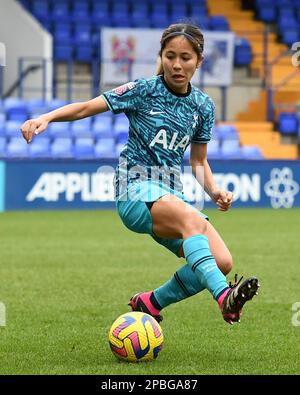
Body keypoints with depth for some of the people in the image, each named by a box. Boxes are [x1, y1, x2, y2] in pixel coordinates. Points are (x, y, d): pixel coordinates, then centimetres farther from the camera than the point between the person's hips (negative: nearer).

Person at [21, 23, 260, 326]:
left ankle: (149, 303, 5)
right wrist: (47, 117, -19)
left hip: (171, 195, 6)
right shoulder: (143, 91, -2)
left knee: (222, 262, -14)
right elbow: (86, 108, -2)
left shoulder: (203, 106, 11)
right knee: (193, 220, -37)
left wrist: (214, 192, 0)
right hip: (136, 191, -6)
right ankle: (224, 297, -54)